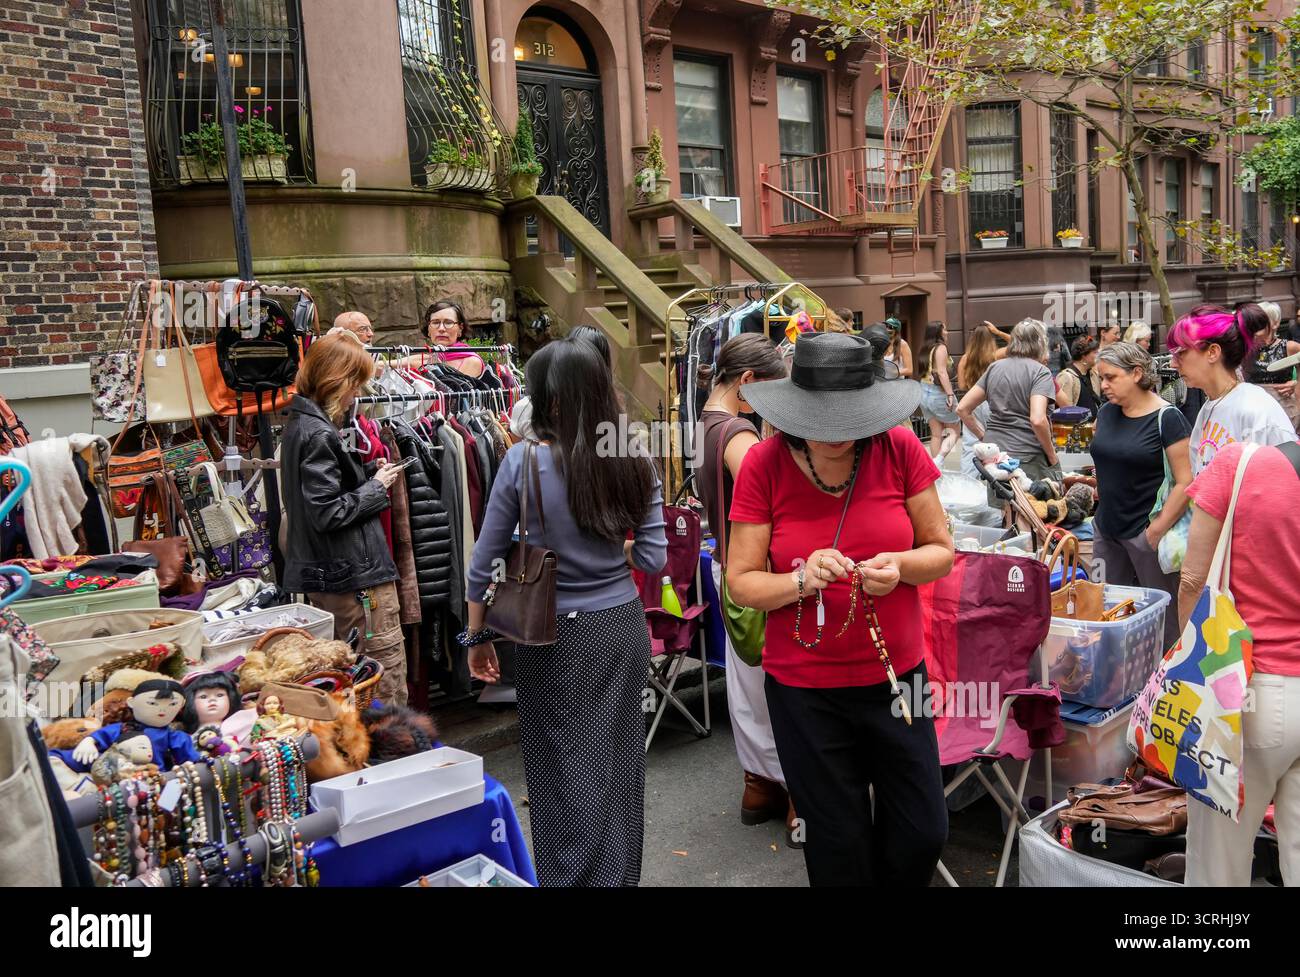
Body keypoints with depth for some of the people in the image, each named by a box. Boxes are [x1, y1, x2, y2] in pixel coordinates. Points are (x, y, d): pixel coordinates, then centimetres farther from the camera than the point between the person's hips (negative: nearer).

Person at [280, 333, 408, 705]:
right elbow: (328, 513, -21)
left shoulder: (300, 422, 13)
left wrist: (368, 477, 10)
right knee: (388, 680, -3)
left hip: (325, 576, 10)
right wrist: (376, 487, -9)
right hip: (356, 576, -10)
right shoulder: (319, 434, -17)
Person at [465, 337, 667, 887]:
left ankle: (570, 875, 24)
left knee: (564, 769, 11)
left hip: (555, 636, -3)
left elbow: (483, 563, -8)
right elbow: (653, 559, -3)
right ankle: (618, 875, 32)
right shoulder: (635, 462, -5)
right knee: (617, 763, 16)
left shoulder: (523, 461, -14)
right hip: (622, 625, 4)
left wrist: (478, 637, 5)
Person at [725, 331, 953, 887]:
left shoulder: (900, 449, -9)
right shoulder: (764, 464, -12)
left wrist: (899, 565, -22)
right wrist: (801, 580, -28)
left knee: (924, 832, 12)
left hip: (896, 674, 2)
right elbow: (741, 583, -9)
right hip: (803, 687, -1)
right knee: (838, 846, 13)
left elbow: (941, 550, -1)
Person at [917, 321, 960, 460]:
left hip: (925, 392, 7)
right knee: (954, 430, 4)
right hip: (938, 393, -7)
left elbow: (925, 371, 8)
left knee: (936, 434, 11)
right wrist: (950, 394, -23)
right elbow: (942, 372, -19)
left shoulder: (925, 349, 11)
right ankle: (938, 461, -13)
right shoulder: (940, 347, -10)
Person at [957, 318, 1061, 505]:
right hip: (1028, 459, -5)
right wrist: (1052, 456, -7)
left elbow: (962, 409, 11)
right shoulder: (1040, 372, -5)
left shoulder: (994, 368, 12)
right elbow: (1037, 420, -19)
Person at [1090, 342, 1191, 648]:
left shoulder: (1167, 418, -12)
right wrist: (1101, 490, 10)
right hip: (1107, 529, 7)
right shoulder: (1106, 413, 8)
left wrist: (1157, 531, -17)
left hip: (1145, 533, -7)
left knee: (1162, 615, 1)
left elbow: (1185, 483, -15)